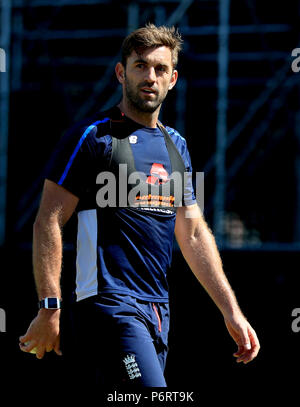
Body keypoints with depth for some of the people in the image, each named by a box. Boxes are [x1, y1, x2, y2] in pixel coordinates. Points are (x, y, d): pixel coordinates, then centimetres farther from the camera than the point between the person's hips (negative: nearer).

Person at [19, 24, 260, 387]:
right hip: (110, 306, -7)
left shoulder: (175, 145, 18)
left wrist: (231, 311, 16)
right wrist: (49, 309, -16)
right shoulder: (93, 136, -3)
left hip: (158, 312, 7)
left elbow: (194, 234, 21)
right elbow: (48, 222, -7)